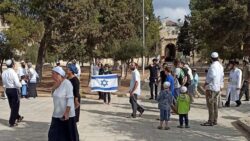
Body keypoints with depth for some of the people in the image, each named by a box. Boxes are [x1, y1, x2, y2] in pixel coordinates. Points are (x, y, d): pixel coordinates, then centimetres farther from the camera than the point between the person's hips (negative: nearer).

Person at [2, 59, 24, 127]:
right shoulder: (13, 72, -19)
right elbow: (17, 84, -23)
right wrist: (20, 84, -3)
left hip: (7, 90, 7)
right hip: (14, 90, -7)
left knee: (12, 105, 22)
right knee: (15, 106, 5)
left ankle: (18, 117, 41)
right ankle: (12, 122, 7)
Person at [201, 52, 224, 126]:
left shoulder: (213, 66, -16)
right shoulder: (220, 66, 12)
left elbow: (211, 76, -22)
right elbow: (222, 77, 16)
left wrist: (206, 83, -9)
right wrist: (221, 85, 21)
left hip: (211, 87, -9)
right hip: (217, 88, 9)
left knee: (210, 104, -6)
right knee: (215, 104, 14)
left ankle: (210, 121, -4)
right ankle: (215, 120, 20)